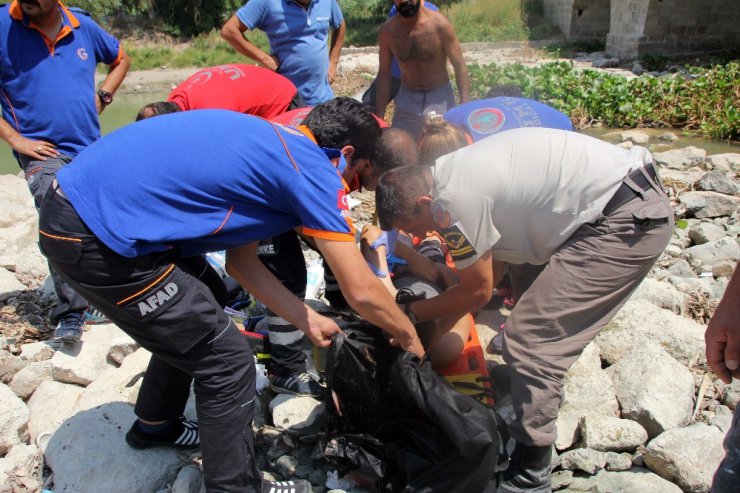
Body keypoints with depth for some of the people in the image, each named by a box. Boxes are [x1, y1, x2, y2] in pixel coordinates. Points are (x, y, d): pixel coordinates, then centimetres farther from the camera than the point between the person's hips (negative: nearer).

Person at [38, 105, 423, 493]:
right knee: (227, 360, 1)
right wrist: (408, 337, 12)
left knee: (191, 327, 27)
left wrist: (306, 320, 21)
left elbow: (240, 260, 18)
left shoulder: (270, 144, 16)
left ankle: (155, 426, 50)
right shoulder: (313, 169, -9)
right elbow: (361, 291, -8)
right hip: (95, 241, -10)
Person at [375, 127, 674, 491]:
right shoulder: (457, 172, 11)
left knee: (529, 339, -9)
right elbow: (492, 268, 18)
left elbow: (478, 292, -5)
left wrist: (411, 314, 7)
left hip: (628, 222, -11)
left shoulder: (454, 199, -18)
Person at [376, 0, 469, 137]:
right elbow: (384, 74, 0)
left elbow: (459, 67, -11)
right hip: (407, 99, 2)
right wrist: (379, 118, -1)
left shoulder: (439, 24, -16)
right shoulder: (388, 30, -8)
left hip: (440, 96, -2)